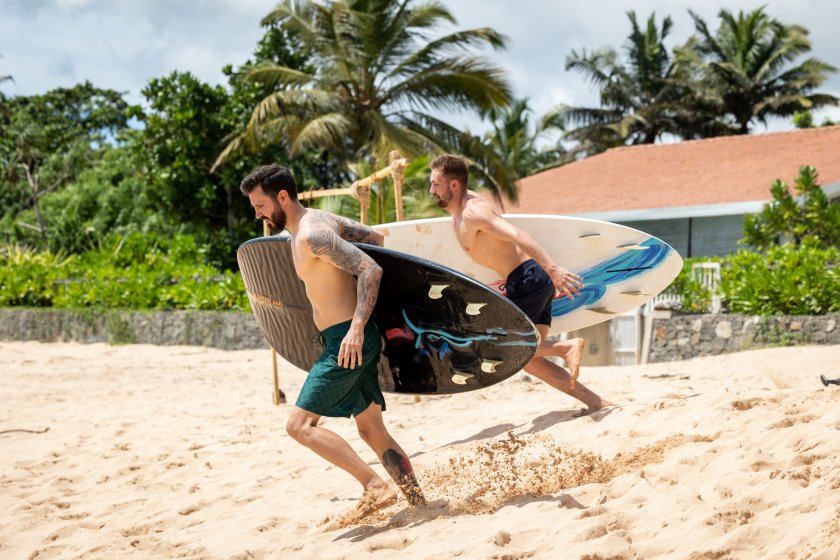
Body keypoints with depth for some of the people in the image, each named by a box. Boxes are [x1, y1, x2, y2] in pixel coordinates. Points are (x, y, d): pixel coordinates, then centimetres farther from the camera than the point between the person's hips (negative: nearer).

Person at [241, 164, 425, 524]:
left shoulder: (311, 236, -17)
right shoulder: (319, 221, 13)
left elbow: (371, 269, -24)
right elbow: (375, 238, 23)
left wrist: (356, 326, -31)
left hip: (348, 341, -11)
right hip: (347, 342, 11)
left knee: (300, 425, -11)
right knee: (371, 430, 13)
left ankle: (375, 487, -15)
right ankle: (419, 503, 14)